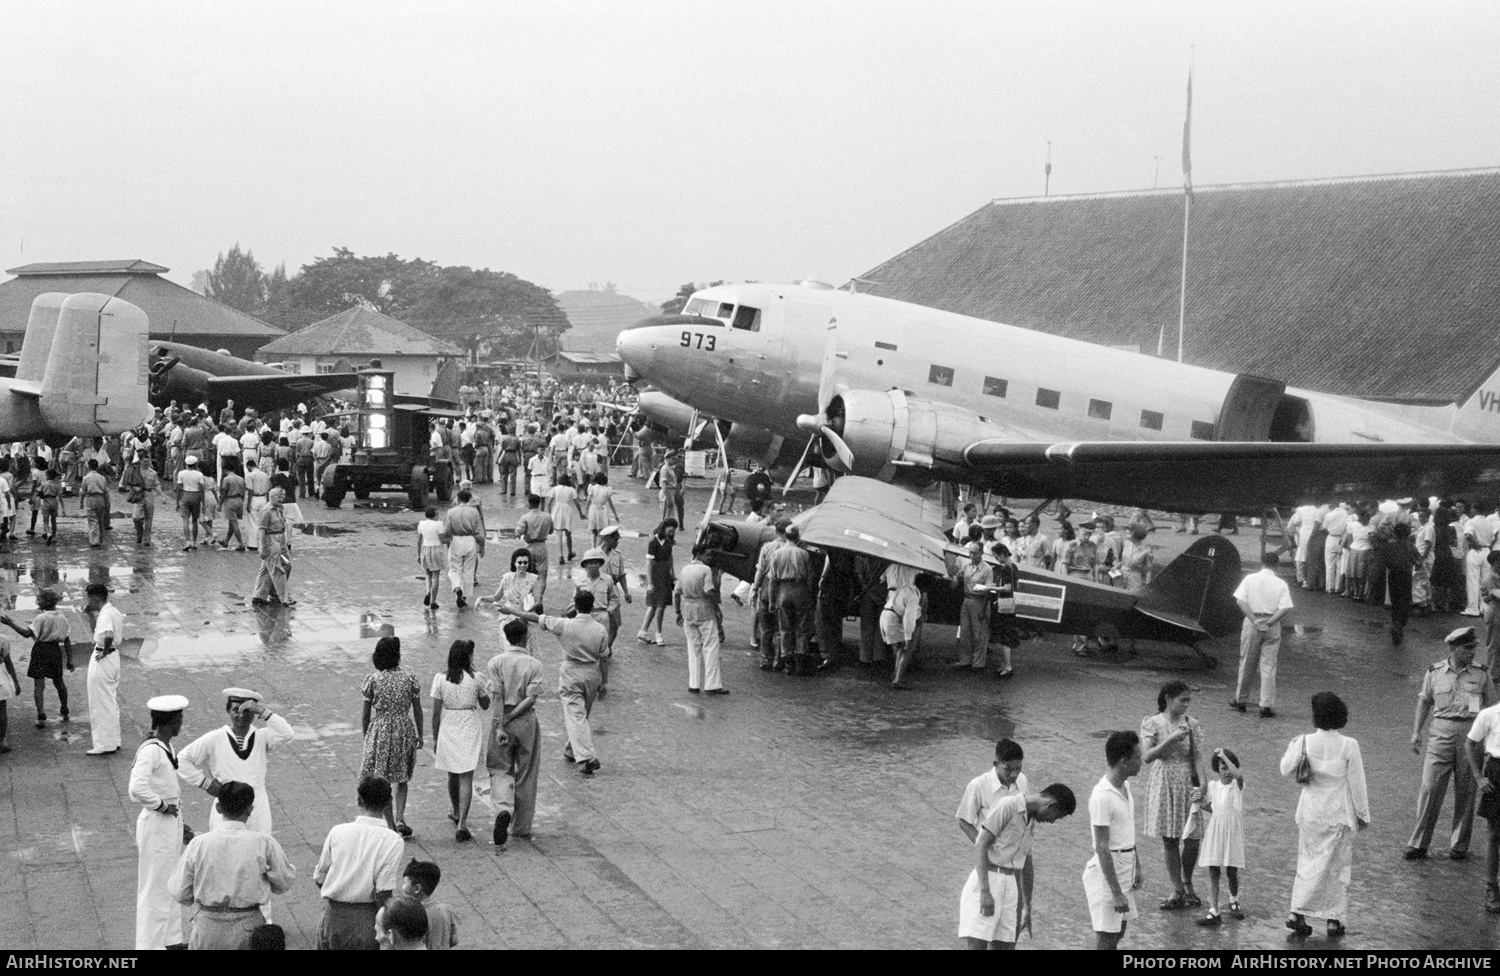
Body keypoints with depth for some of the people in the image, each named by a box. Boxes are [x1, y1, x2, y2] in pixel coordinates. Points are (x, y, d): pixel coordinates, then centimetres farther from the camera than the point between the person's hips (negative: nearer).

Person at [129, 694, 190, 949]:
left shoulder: (166, 747, 5)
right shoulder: (151, 750, -23)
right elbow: (137, 789, -35)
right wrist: (162, 806, -21)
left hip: (172, 821, 10)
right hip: (157, 824, -10)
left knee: (171, 883, 22)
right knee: (155, 888, 3)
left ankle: (171, 939, 37)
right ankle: (150, 944, 14)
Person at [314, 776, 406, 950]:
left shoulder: (338, 831, -6)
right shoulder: (392, 841, -13)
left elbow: (320, 879, 0)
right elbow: (383, 893, -15)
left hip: (333, 914, 2)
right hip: (368, 916, -2)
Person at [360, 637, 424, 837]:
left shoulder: (372, 679, -8)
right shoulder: (409, 677, -5)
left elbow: (366, 712, -3)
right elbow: (417, 710, 1)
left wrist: (365, 736, 10)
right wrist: (419, 735, 12)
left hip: (380, 730, -1)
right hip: (404, 730, 1)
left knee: (383, 782, 9)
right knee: (402, 778, 17)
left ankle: (391, 825, 9)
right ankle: (400, 818, 2)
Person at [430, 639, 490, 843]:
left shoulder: (440, 679, -7)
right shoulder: (475, 679, -9)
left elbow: (436, 712, -4)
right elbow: (485, 705, 5)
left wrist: (435, 738, 5)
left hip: (448, 730, 2)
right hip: (470, 730, -2)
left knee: (452, 775, 22)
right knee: (466, 778, 0)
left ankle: (456, 812, 43)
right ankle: (461, 822, -9)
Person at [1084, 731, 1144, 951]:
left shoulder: (1125, 786, 6)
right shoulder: (1102, 796, -23)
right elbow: (1102, 848, -23)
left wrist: (1137, 868, 16)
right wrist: (1116, 893, -23)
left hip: (1125, 871, 9)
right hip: (1107, 873, -9)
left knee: (1118, 933, 17)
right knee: (1106, 938, -3)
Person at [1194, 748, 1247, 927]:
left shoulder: (1237, 785, -5)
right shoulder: (1213, 786, 6)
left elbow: (1238, 774, -30)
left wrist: (1224, 755, -24)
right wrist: (1203, 804, -1)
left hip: (1232, 831, -3)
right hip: (1214, 831, 3)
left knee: (1232, 871, 6)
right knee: (1213, 872, -2)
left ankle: (1233, 902, 34)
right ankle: (1213, 912, -1)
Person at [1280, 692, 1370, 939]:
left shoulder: (1305, 742, -10)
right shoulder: (1349, 745, -15)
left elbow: (1285, 770, 4)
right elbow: (1357, 783, -7)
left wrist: (1291, 747, 21)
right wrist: (1363, 814, 4)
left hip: (1310, 812, 2)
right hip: (1339, 814, -2)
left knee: (1309, 862, 14)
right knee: (1338, 865, 11)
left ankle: (1298, 912, 6)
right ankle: (1334, 919, 16)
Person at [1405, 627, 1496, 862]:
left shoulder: (1481, 675, 4)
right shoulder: (1434, 673, 4)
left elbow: (1492, 707, 10)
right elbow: (1424, 701, 15)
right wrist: (1416, 731, 10)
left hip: (1471, 734, 0)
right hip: (1441, 734, 0)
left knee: (1465, 792, 6)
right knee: (1430, 788, -4)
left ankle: (1459, 845, 18)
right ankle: (1418, 844, 2)